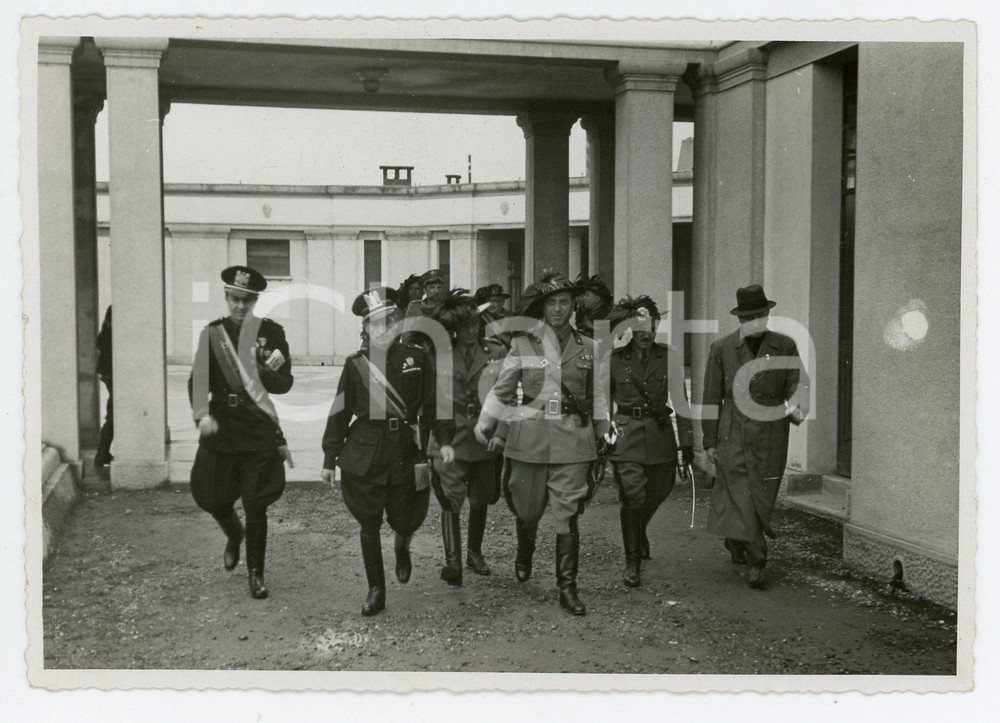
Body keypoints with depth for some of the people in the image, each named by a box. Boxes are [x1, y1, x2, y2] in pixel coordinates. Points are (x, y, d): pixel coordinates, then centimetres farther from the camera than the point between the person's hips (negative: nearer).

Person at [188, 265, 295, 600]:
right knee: (212, 498, 7)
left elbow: (285, 383, -1)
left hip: (259, 430, -2)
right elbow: (198, 380, 0)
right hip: (221, 426, 2)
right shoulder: (213, 332, 5)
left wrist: (256, 370, -18)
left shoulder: (271, 332, 1)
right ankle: (234, 535, 41)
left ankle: (256, 572, 16)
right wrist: (202, 415, -16)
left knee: (256, 506, 0)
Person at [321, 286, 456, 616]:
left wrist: (444, 440, -9)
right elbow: (340, 412, 5)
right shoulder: (356, 363, 1)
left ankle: (402, 546, 43)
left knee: (405, 520, 5)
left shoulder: (417, 358, 1)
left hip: (405, 450, 0)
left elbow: (433, 403, 3)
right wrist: (330, 458, 6)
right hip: (364, 452, 0)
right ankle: (376, 591, 19)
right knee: (369, 524, 4)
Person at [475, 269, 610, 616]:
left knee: (568, 512, -3)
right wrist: (486, 426, 5)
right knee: (528, 507, 9)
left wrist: (604, 432, 16)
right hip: (530, 437, -1)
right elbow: (501, 391, 8)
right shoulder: (522, 346, 3)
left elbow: (596, 394, 17)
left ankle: (567, 587, 4)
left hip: (573, 439, 1)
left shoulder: (588, 348, 9)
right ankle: (524, 555, 42)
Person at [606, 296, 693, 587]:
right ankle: (632, 560, 3)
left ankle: (638, 532, 46)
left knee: (656, 494, 14)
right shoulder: (615, 359, -2)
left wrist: (687, 442, 1)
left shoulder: (668, 356, 0)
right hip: (626, 434, -2)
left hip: (660, 433, 2)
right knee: (632, 496, -10)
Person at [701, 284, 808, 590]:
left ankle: (736, 542, 29)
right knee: (741, 495, -8)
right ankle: (756, 561, -2)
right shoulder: (721, 348, 4)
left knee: (762, 498, 7)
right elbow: (712, 396, 6)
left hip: (770, 435, 1)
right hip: (733, 435, -1)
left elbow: (797, 385, 3)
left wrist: (797, 406, -21)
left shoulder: (784, 346, 5)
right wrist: (710, 440, 4)